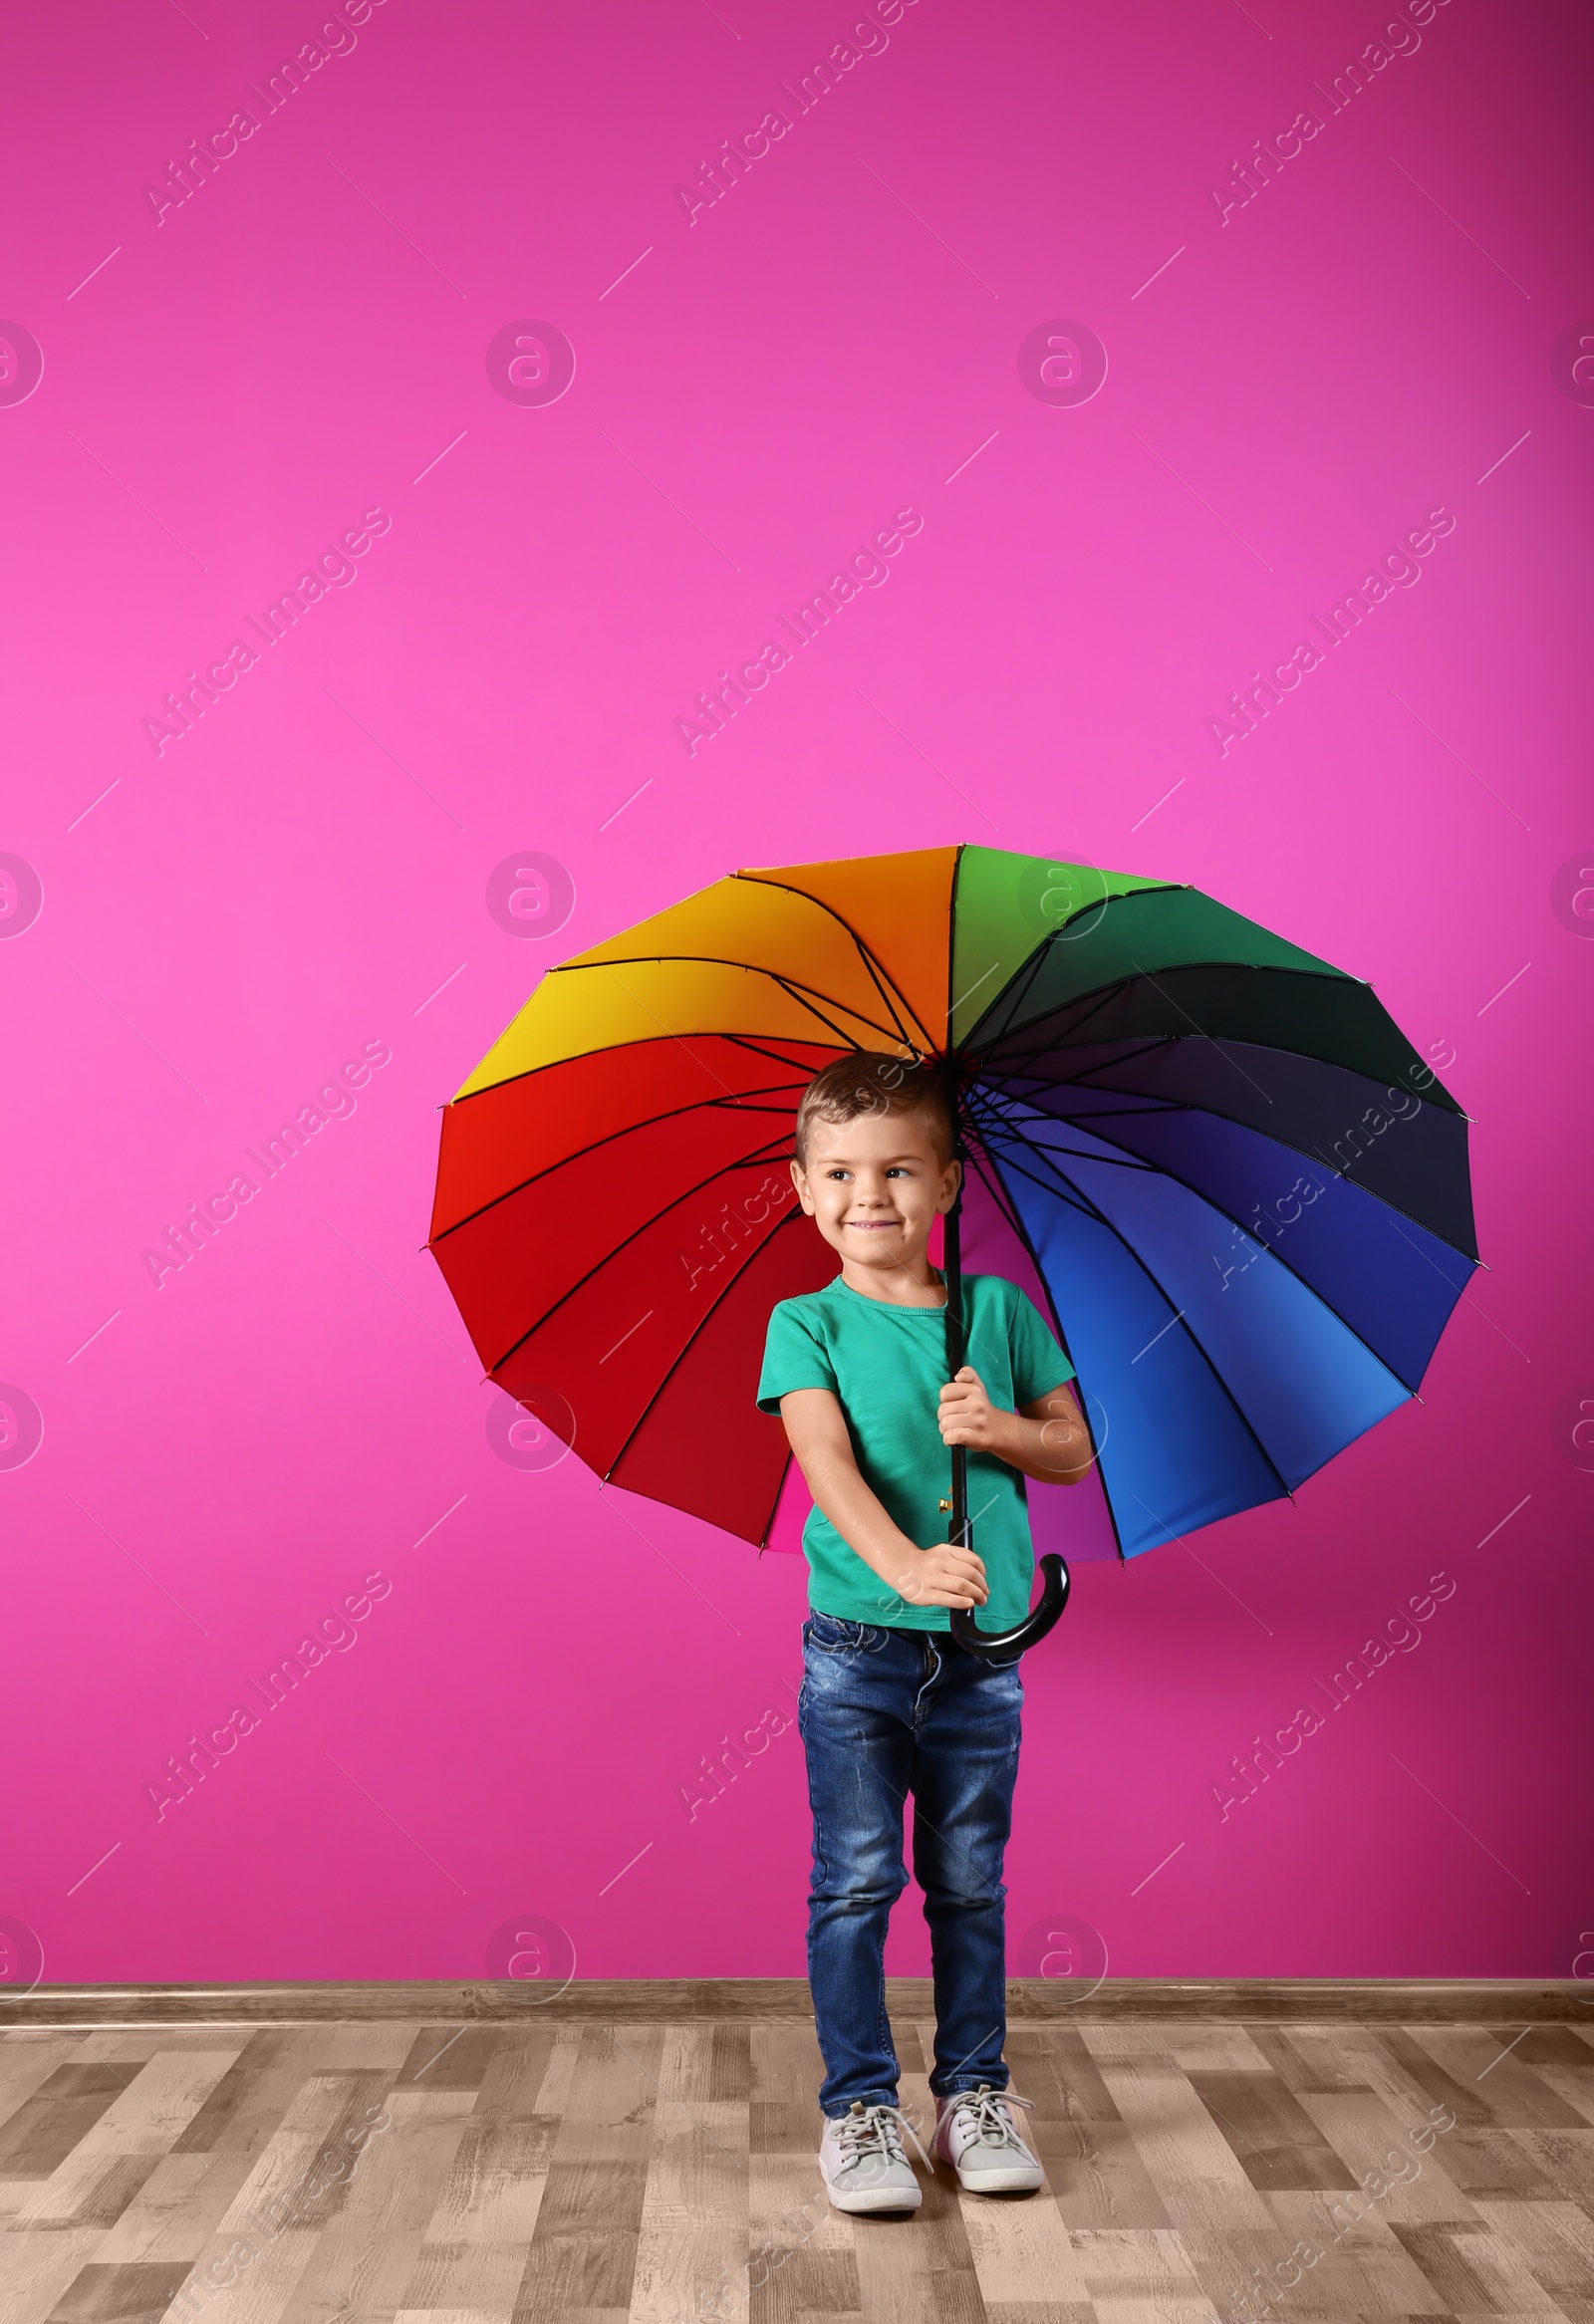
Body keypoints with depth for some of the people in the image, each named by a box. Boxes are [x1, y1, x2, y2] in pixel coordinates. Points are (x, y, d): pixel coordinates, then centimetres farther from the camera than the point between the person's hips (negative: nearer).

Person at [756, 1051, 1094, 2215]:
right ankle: (860, 2107, 21)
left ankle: (975, 2094, 30)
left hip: (982, 1649, 2)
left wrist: (1004, 1431, -13)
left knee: (971, 1882, 14)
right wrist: (903, 1564, -36)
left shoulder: (998, 1307, 4)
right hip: (857, 1646, -2)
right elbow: (828, 1463, -19)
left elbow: (1076, 1451, 8)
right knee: (856, 1882, 5)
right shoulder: (807, 1325, -4)